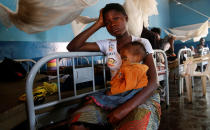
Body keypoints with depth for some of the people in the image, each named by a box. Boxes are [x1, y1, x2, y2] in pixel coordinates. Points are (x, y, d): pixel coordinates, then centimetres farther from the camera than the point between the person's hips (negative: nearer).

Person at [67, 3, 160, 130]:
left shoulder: (142, 43, -3)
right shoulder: (107, 45, 6)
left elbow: (153, 81, -13)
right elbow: (72, 47, -1)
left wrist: (126, 108, -27)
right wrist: (98, 24, -3)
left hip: (142, 96, -3)